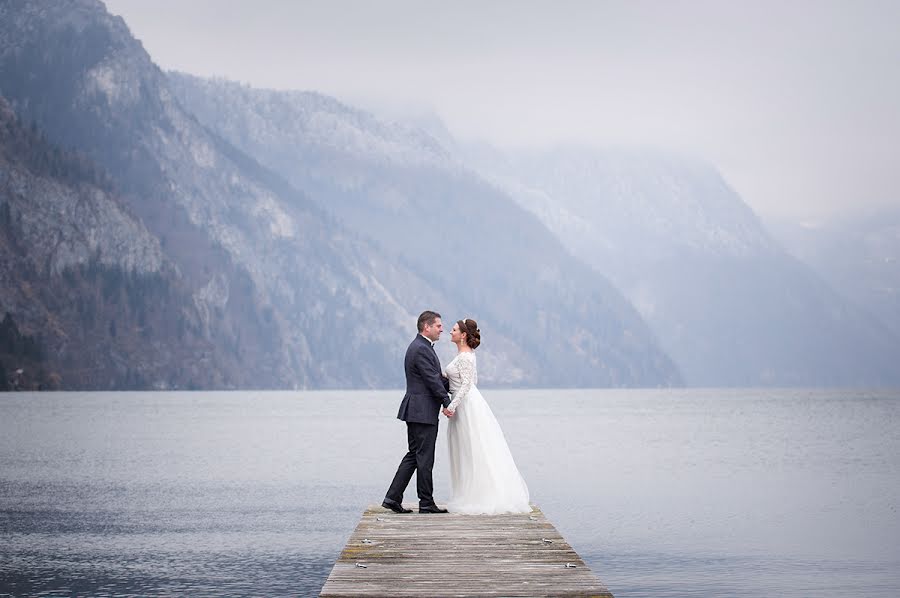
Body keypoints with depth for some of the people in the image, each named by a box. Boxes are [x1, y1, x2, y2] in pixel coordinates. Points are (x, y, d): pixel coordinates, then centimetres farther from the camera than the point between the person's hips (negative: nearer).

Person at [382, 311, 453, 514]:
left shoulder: (420, 346, 17)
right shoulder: (421, 349, -16)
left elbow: (437, 378, 20)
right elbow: (433, 380, -17)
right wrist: (447, 402, -10)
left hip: (416, 411, 10)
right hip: (423, 411, -10)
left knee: (414, 455, 12)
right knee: (424, 457, -3)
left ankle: (392, 498, 10)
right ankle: (426, 503, 4)